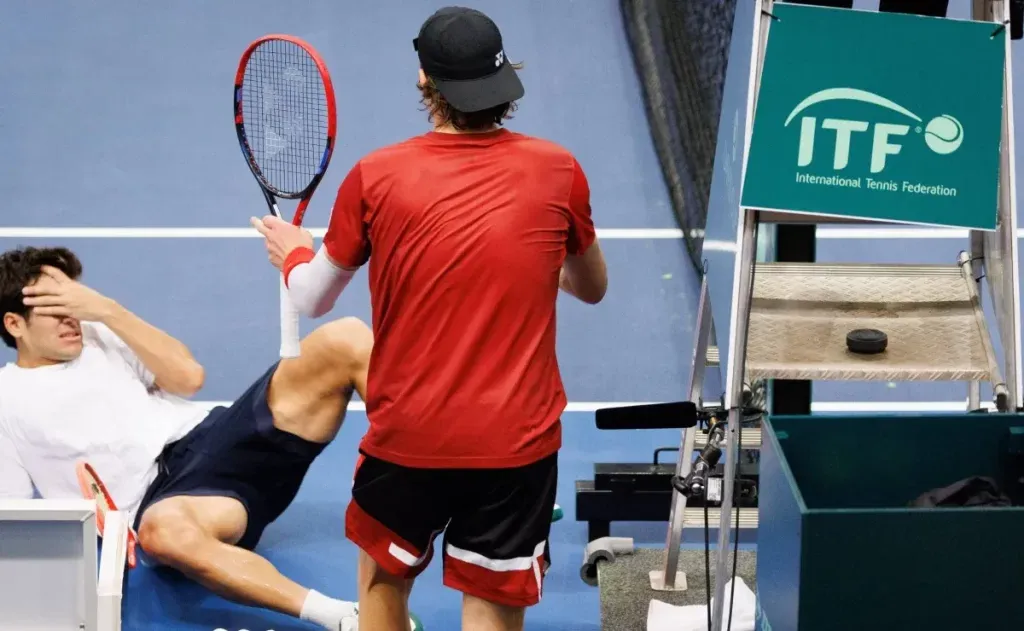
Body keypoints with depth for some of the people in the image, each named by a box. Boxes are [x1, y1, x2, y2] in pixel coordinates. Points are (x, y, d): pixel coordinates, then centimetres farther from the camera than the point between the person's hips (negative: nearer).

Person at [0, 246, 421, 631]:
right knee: (164, 529, -47)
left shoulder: (97, 334, 23)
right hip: (164, 496, -5)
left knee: (344, 340, -15)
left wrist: (107, 310, 3)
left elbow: (189, 376, 10)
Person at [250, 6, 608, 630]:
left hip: (407, 437, 1)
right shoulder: (557, 171, -4)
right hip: (518, 442, 0)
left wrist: (293, 253, 31)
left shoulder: (375, 178, -6)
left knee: (384, 577, 24)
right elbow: (592, 288, 14)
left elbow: (313, 299, 9)